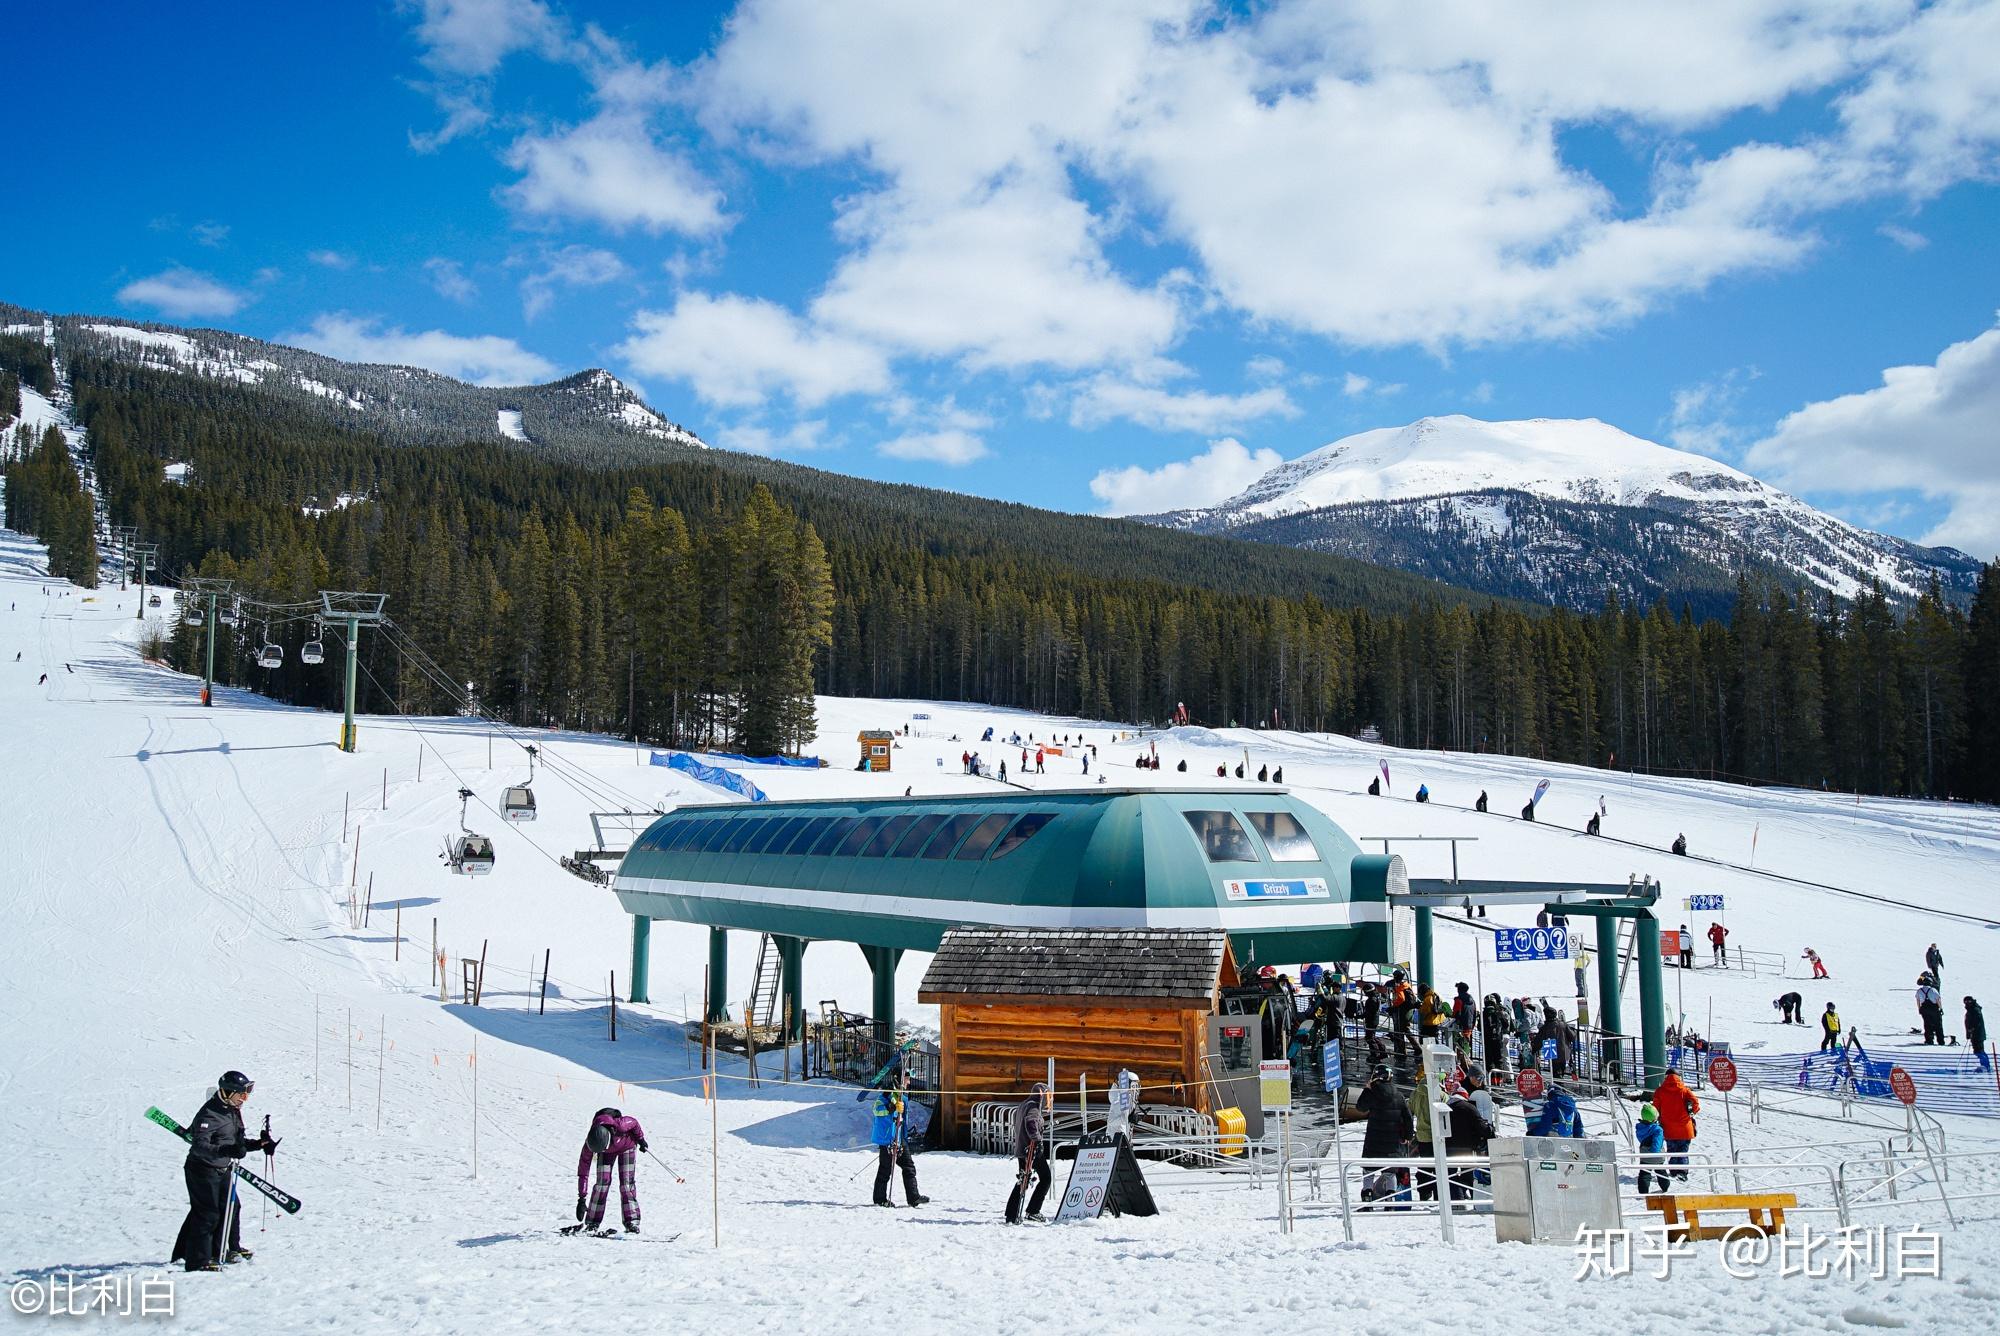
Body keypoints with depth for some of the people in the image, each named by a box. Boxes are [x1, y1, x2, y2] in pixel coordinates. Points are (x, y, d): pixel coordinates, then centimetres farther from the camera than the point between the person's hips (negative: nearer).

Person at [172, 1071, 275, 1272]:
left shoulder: (233, 1111, 7)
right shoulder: (209, 1114, -23)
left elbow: (238, 1141, 16)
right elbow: (199, 1146, -33)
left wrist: (259, 1144, 2)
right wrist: (226, 1150, -47)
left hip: (223, 1170, 9)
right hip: (203, 1170, -9)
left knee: (230, 1208, 16)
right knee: (207, 1214, -8)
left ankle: (229, 1249, 31)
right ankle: (198, 1261, -2)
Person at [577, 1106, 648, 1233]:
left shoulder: (619, 1125, -44)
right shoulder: (590, 1142, -35)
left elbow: (633, 1122, -20)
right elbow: (583, 1168, -30)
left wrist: (640, 1139, -7)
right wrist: (581, 1198, -31)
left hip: (627, 1145, -1)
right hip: (607, 1151, 1)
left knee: (627, 1182, -10)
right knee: (602, 1182, -12)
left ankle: (632, 1222, -7)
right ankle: (592, 1223, -4)